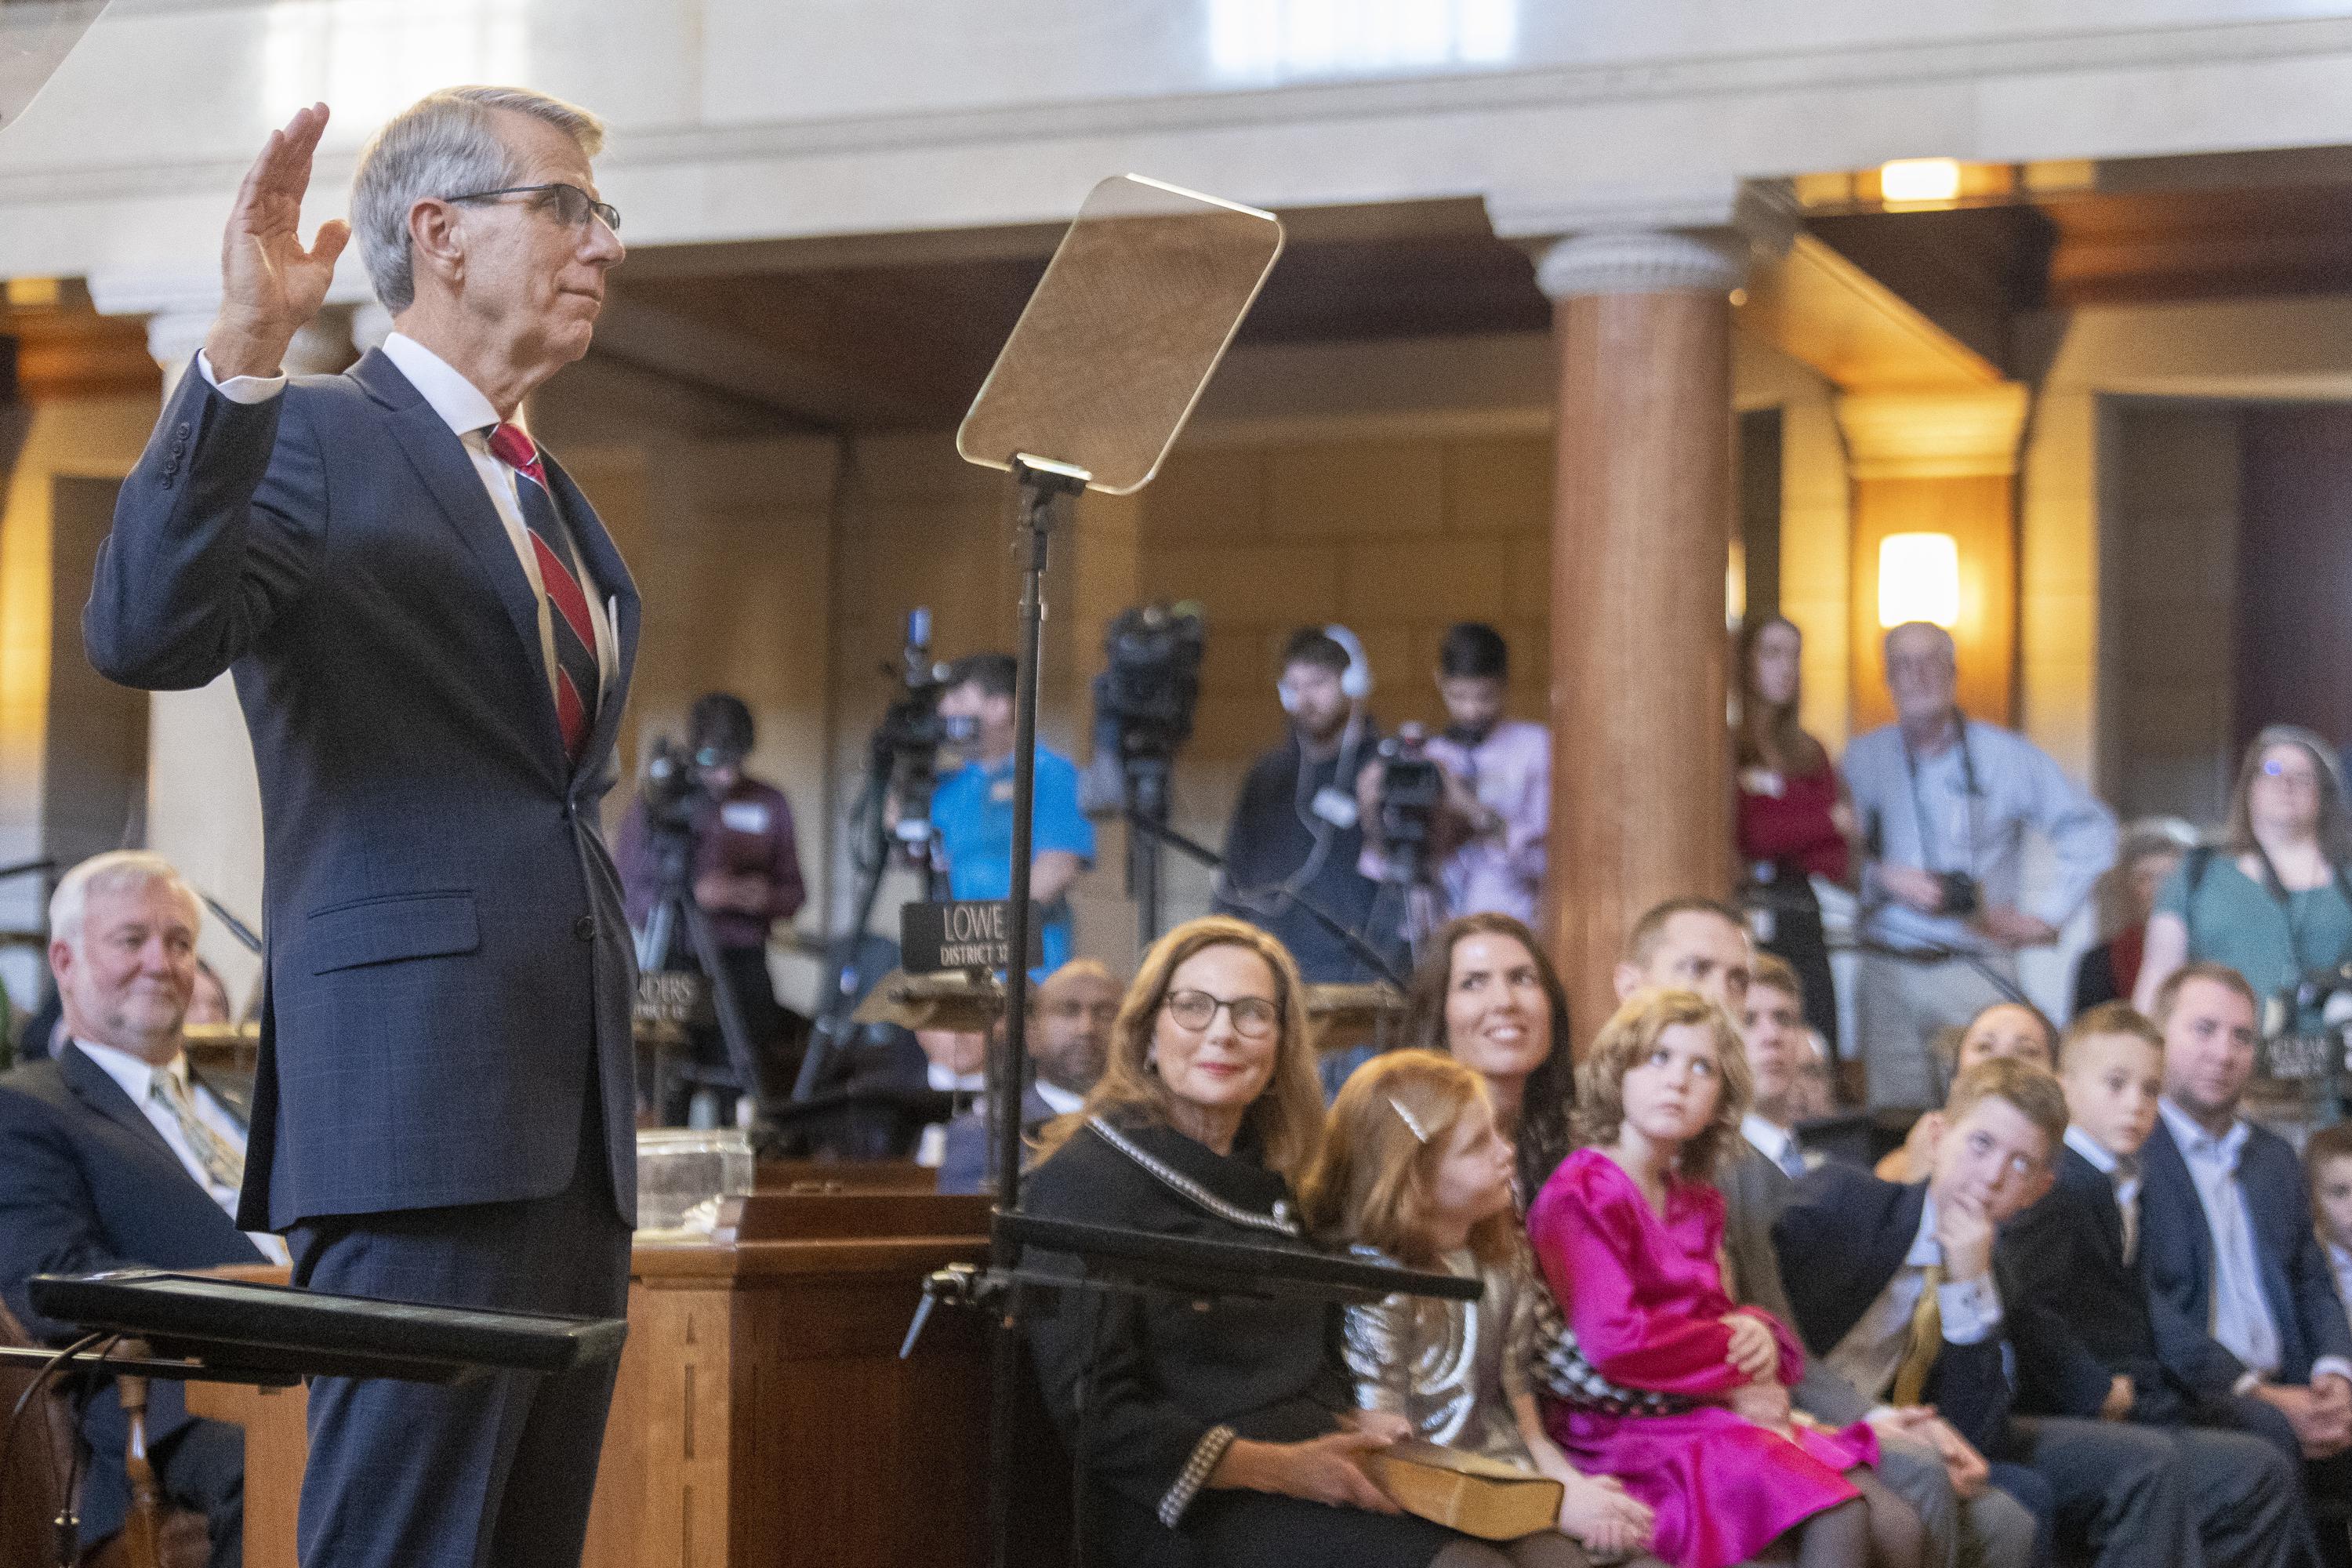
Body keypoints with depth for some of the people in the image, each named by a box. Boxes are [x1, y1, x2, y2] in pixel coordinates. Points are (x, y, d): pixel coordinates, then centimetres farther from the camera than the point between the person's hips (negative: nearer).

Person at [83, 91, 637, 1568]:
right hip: (419, 1105, -8)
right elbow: (141, 632, -20)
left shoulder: (558, 502, 23)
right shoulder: (314, 442, -2)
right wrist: (242, 353, -28)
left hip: (574, 1118, 8)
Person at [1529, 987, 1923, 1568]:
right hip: (1630, 1428, -9)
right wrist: (1733, 1364, -9)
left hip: (1711, 1412, 9)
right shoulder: (1580, 1194, -10)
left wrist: (1757, 1331, -2)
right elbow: (1614, 1340, -20)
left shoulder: (1696, 1203, 19)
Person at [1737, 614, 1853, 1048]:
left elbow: (1838, 864, 11)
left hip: (1801, 920, 6)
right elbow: (1750, 831, -14)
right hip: (1747, 921, -5)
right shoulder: (1725, 746, 0)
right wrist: (1829, 820, 0)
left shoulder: (1811, 754, 18)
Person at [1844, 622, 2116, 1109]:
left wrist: (2046, 916, 0)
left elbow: (2092, 830, 6)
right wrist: (1885, 878, -10)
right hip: (1887, 972, 2)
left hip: (1974, 971, -2)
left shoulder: (2006, 756, 4)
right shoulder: (1863, 759, 9)